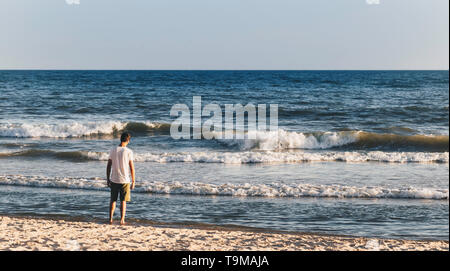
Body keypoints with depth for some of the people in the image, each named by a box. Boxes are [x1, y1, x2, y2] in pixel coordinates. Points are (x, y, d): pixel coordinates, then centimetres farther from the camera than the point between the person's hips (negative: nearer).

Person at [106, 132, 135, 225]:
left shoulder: (113, 151, -1)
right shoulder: (128, 152, -9)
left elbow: (108, 166, 4)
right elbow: (132, 167, -7)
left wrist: (108, 179, 13)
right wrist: (133, 181, 1)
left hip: (114, 180, 2)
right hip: (125, 180, -2)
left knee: (113, 200, 13)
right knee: (123, 201, 7)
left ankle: (110, 219, 13)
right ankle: (122, 220, 5)